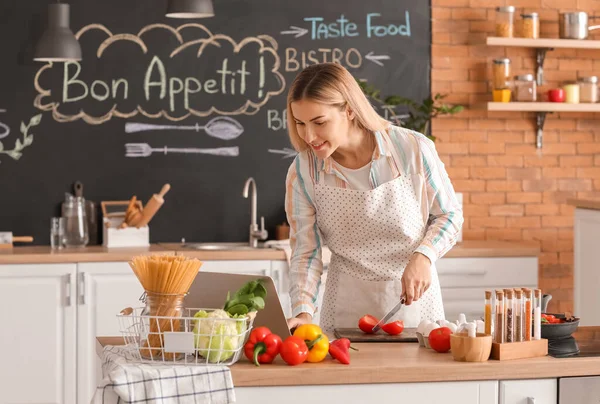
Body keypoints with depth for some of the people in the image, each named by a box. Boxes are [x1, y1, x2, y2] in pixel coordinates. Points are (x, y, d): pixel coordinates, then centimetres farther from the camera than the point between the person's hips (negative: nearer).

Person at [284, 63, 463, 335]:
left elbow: (449, 214, 2)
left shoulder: (413, 149, -12)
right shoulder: (302, 172, -7)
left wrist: (424, 255, -15)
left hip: (414, 299, -1)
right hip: (347, 310, 1)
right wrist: (303, 312, -16)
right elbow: (306, 252, -2)